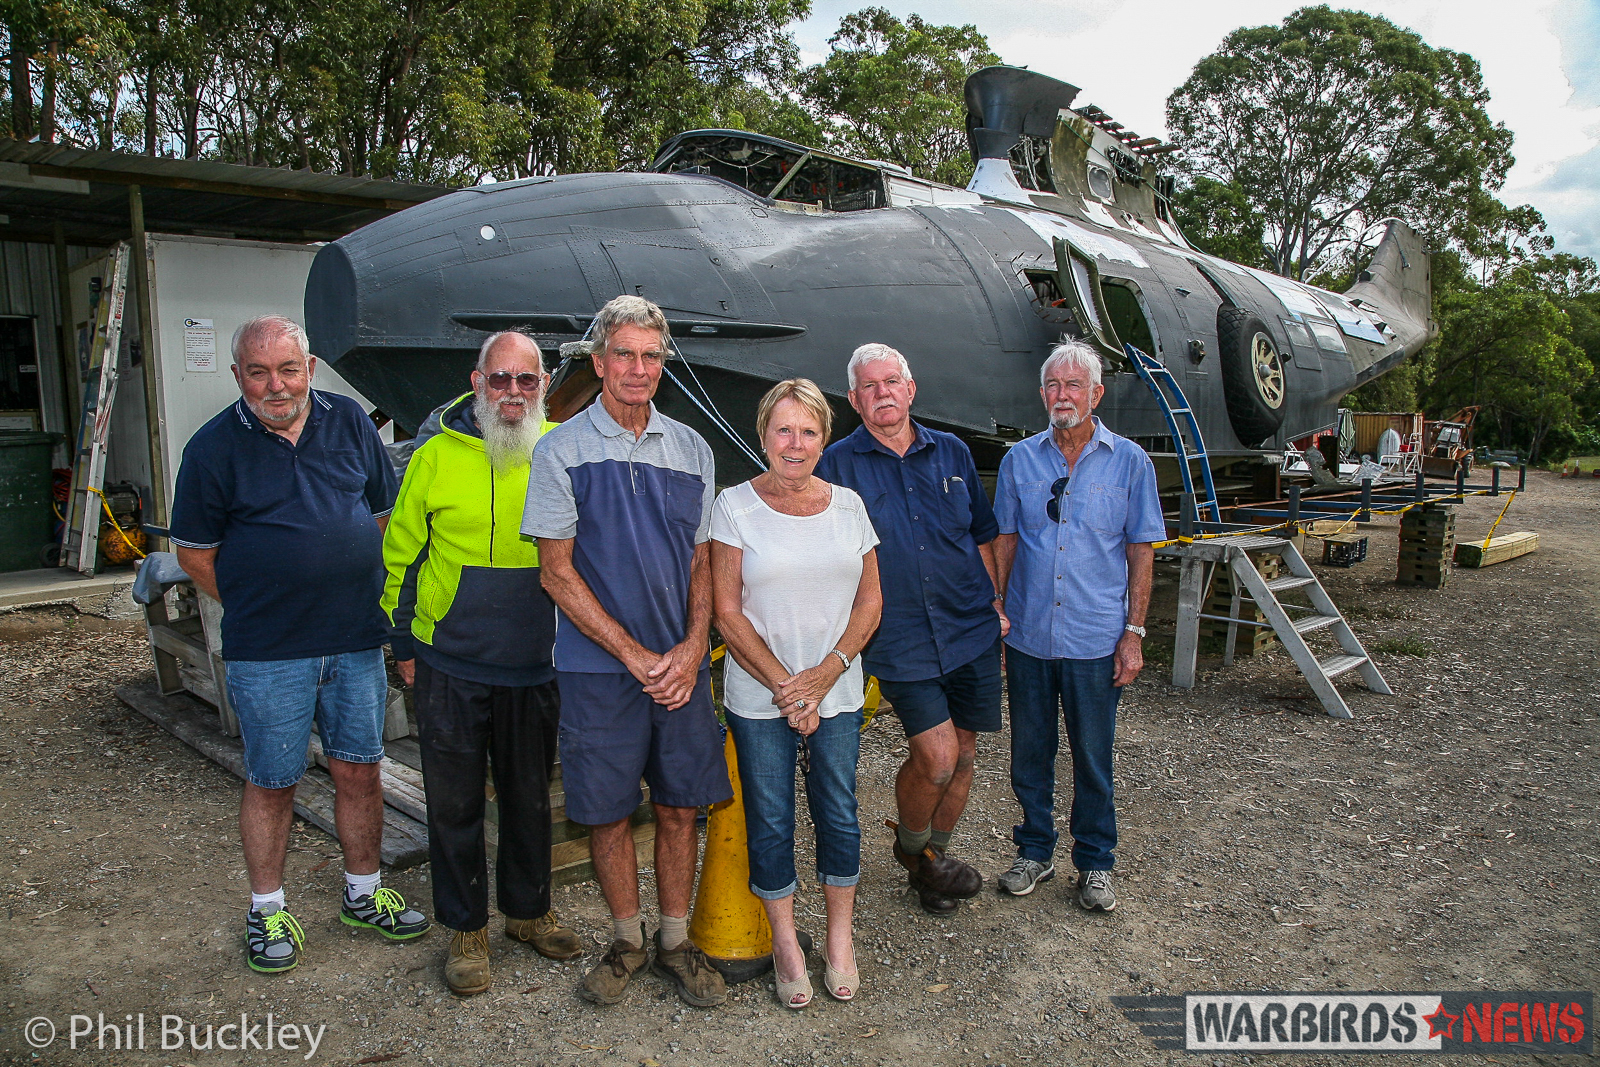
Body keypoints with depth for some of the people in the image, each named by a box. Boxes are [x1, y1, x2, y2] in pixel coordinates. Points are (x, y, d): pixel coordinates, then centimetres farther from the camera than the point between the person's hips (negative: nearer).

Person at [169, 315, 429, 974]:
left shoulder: (350, 421, 3)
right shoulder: (214, 446, -5)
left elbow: (384, 512, 13)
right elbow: (194, 552, 2)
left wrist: (366, 597, 8)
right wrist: (256, 611, 1)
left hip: (357, 642, 3)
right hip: (267, 654, -3)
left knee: (359, 769, 12)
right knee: (270, 783, 9)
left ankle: (363, 894, 30)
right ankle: (267, 912, 27)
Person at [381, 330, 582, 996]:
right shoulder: (438, 457, -3)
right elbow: (402, 552, 4)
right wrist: (404, 642, 4)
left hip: (536, 667, 1)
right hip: (451, 666, -1)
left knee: (530, 795, 16)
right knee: (454, 801, 9)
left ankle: (528, 910, 35)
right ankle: (466, 929, 26)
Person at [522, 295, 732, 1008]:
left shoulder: (690, 449, 8)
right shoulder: (562, 451, -4)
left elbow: (703, 561, 10)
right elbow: (556, 572, -6)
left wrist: (691, 649, -5)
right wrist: (635, 656, -11)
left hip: (682, 664, 3)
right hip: (598, 667, -3)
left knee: (678, 805, 10)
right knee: (608, 810, 7)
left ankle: (675, 940, 27)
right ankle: (626, 941, 27)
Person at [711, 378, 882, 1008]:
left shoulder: (847, 505, 4)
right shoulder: (735, 506, -5)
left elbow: (870, 601, 5)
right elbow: (727, 613, -7)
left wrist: (827, 672, -9)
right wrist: (785, 686, -12)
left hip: (838, 693, 2)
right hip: (758, 697, -2)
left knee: (839, 814, 10)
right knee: (771, 822, 8)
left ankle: (840, 937, 29)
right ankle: (785, 942, 27)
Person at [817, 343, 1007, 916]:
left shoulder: (952, 453, 8)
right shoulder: (838, 465, -3)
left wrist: (996, 605, 12)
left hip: (972, 631, 4)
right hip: (899, 642, -4)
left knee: (962, 753, 11)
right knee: (936, 756, -12)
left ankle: (935, 856, 34)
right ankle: (910, 846, 20)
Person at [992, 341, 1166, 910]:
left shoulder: (1129, 462, -1)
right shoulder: (1020, 459, 4)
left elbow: (1140, 553, 0)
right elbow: (1005, 542, 9)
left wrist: (1134, 633, -4)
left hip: (1095, 640, -2)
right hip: (1028, 636, 2)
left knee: (1093, 758, 10)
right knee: (1029, 755, 13)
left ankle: (1095, 862, 28)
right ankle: (1035, 851, 31)